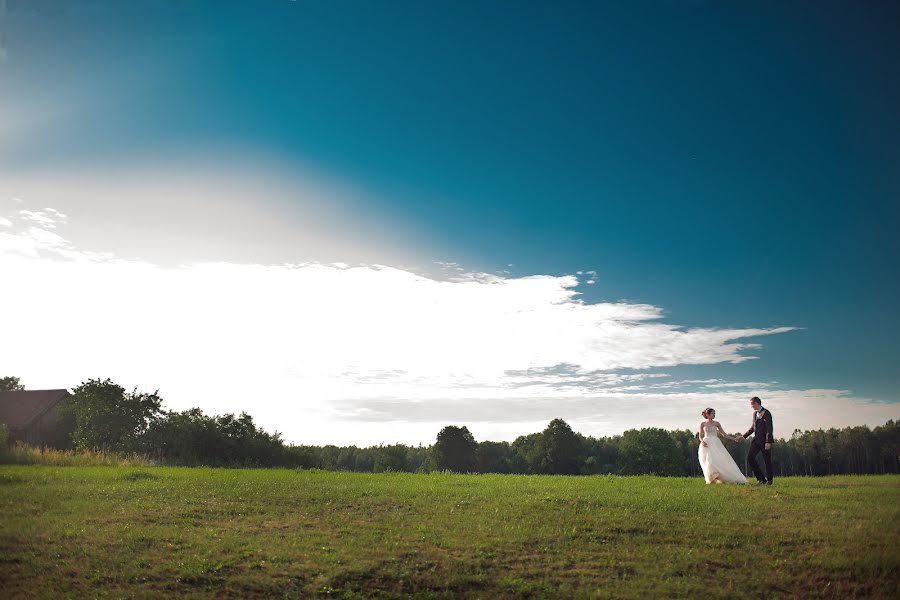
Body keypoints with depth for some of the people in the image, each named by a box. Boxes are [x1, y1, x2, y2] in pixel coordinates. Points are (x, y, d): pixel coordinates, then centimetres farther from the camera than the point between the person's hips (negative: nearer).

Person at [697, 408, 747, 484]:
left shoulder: (716, 423, 8)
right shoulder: (702, 424, 4)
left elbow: (724, 434, 11)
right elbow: (700, 436, 8)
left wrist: (734, 438, 5)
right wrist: (702, 441, -12)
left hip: (716, 444, 2)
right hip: (707, 444, -2)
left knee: (722, 460, -10)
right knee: (709, 461, -13)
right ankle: (711, 479, -5)